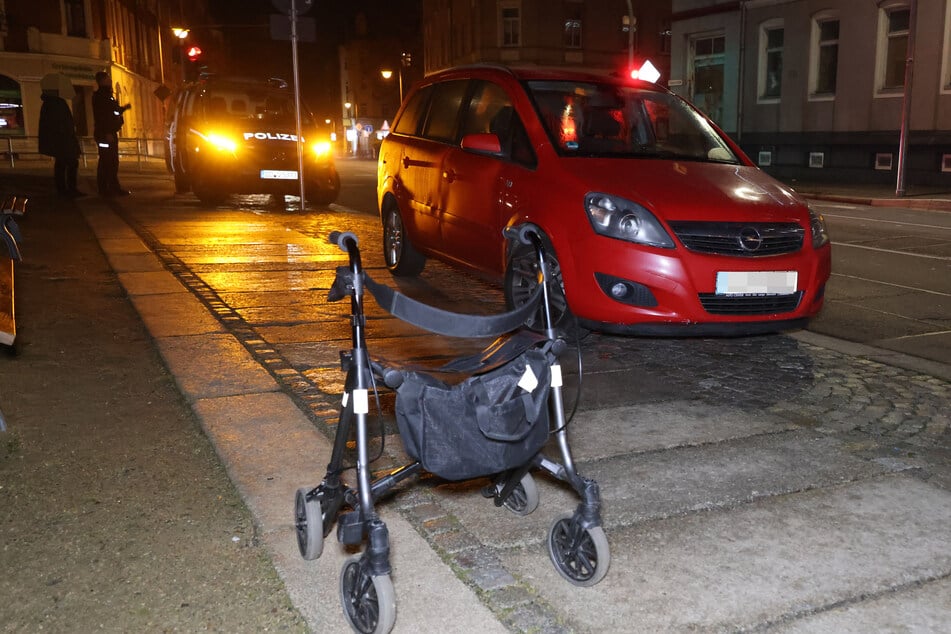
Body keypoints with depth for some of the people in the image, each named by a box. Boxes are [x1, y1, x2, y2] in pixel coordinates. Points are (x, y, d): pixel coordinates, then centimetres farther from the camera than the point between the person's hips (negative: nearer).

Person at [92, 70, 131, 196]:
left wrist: (123, 108, 17)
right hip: (105, 134, -10)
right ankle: (104, 189, -8)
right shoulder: (99, 96, -10)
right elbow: (100, 116, -19)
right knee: (106, 161, -9)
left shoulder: (106, 95, 20)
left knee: (112, 162, 11)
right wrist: (107, 133, -24)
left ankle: (113, 187, 16)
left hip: (110, 133, 10)